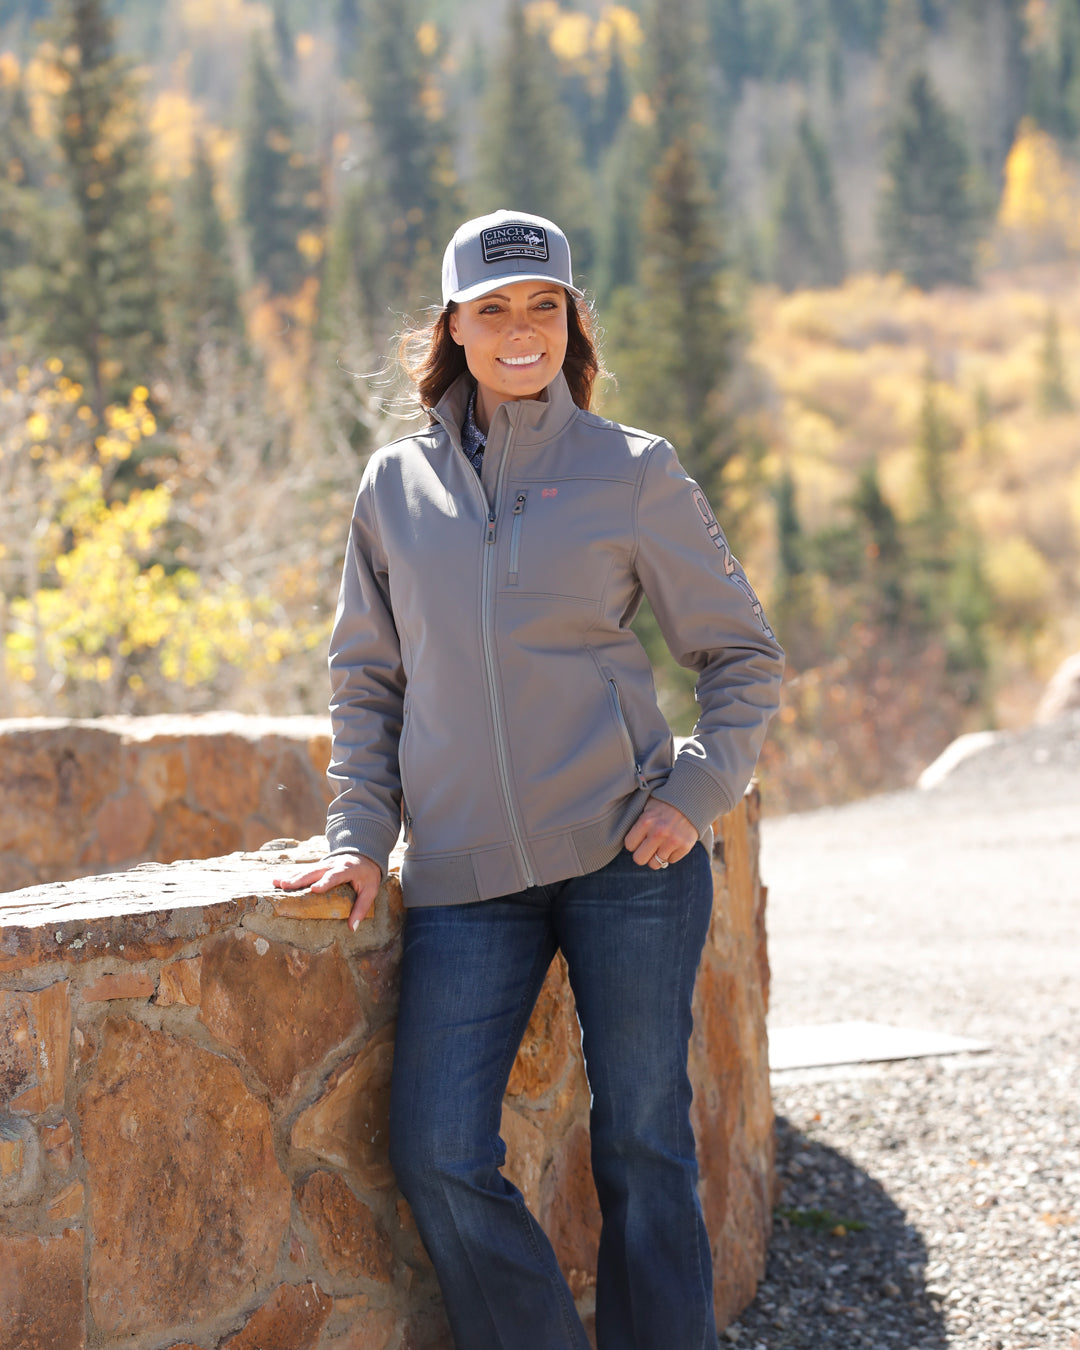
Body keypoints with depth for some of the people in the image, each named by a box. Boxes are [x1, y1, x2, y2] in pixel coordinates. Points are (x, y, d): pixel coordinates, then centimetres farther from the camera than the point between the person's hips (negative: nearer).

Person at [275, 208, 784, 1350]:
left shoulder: (633, 473, 3)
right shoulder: (397, 484, 10)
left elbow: (743, 653, 8)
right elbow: (365, 677, 16)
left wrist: (698, 790, -6)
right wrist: (360, 832, 5)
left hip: (626, 854, -2)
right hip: (463, 872, 2)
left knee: (642, 1145, 3)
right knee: (439, 1158, -7)